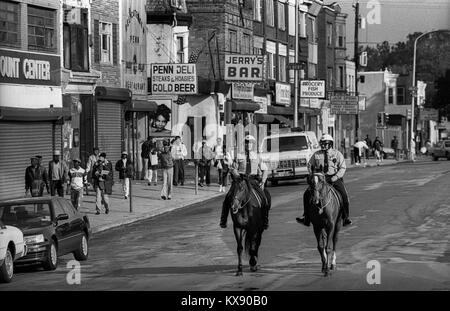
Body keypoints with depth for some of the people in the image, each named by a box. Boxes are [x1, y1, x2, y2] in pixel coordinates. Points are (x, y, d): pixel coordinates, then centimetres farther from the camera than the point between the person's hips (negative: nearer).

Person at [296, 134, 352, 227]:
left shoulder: (337, 154, 2)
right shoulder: (316, 154, 7)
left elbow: (343, 168, -2)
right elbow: (310, 165, 18)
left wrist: (334, 178, -15)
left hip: (334, 178, -2)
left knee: (344, 195, -22)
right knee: (307, 194, -12)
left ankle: (346, 218, -10)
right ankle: (306, 218, -4)